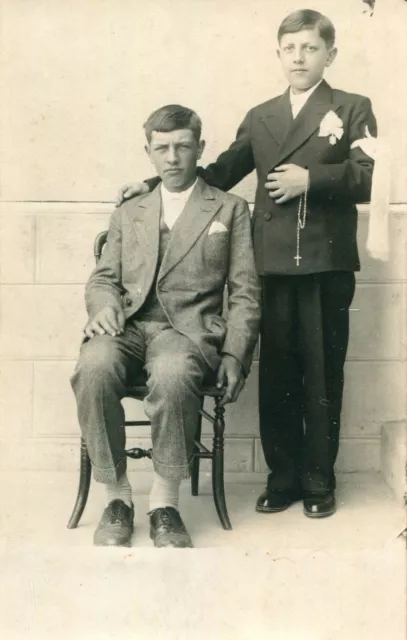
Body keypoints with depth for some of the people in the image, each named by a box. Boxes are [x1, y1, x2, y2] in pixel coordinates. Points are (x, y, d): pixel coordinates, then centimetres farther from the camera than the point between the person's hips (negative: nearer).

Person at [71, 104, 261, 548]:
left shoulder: (230, 209, 17)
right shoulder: (128, 214, 26)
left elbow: (245, 293, 11)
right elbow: (102, 278, 22)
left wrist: (235, 354, -4)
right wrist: (104, 305, -4)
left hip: (190, 328, -2)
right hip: (127, 326, 3)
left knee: (173, 372, -39)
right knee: (93, 367, -33)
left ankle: (165, 503, -22)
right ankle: (117, 496, -18)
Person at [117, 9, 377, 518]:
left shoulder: (353, 110, 7)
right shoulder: (260, 118, 19)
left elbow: (365, 180, -2)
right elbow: (221, 173, 17)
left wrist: (310, 179, -14)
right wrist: (155, 183, 9)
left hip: (326, 263, -3)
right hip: (274, 265, 3)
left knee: (322, 375, 3)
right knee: (275, 375, 5)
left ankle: (319, 481, 16)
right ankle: (282, 477, 18)